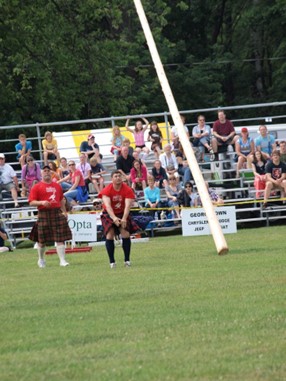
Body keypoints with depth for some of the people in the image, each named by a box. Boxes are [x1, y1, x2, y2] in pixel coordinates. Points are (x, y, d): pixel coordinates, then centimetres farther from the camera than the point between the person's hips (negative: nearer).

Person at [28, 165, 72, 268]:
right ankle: (41, 260, 27)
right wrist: (41, 202, -21)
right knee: (42, 240, 6)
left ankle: (62, 260, -5)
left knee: (60, 239, -5)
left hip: (57, 213, 3)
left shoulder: (57, 186, 15)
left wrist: (64, 212, 17)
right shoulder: (37, 187, 0)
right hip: (44, 215, -3)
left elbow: (61, 200, 24)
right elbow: (31, 202, -5)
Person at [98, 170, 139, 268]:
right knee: (110, 235, -15)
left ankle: (127, 260, -3)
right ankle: (112, 261, -10)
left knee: (126, 234, -13)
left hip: (122, 213, 1)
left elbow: (127, 206, -23)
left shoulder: (127, 190, -14)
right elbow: (107, 205, -28)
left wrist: (124, 219, -39)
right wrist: (114, 218, -44)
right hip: (109, 215, -1)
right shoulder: (107, 190, -17)